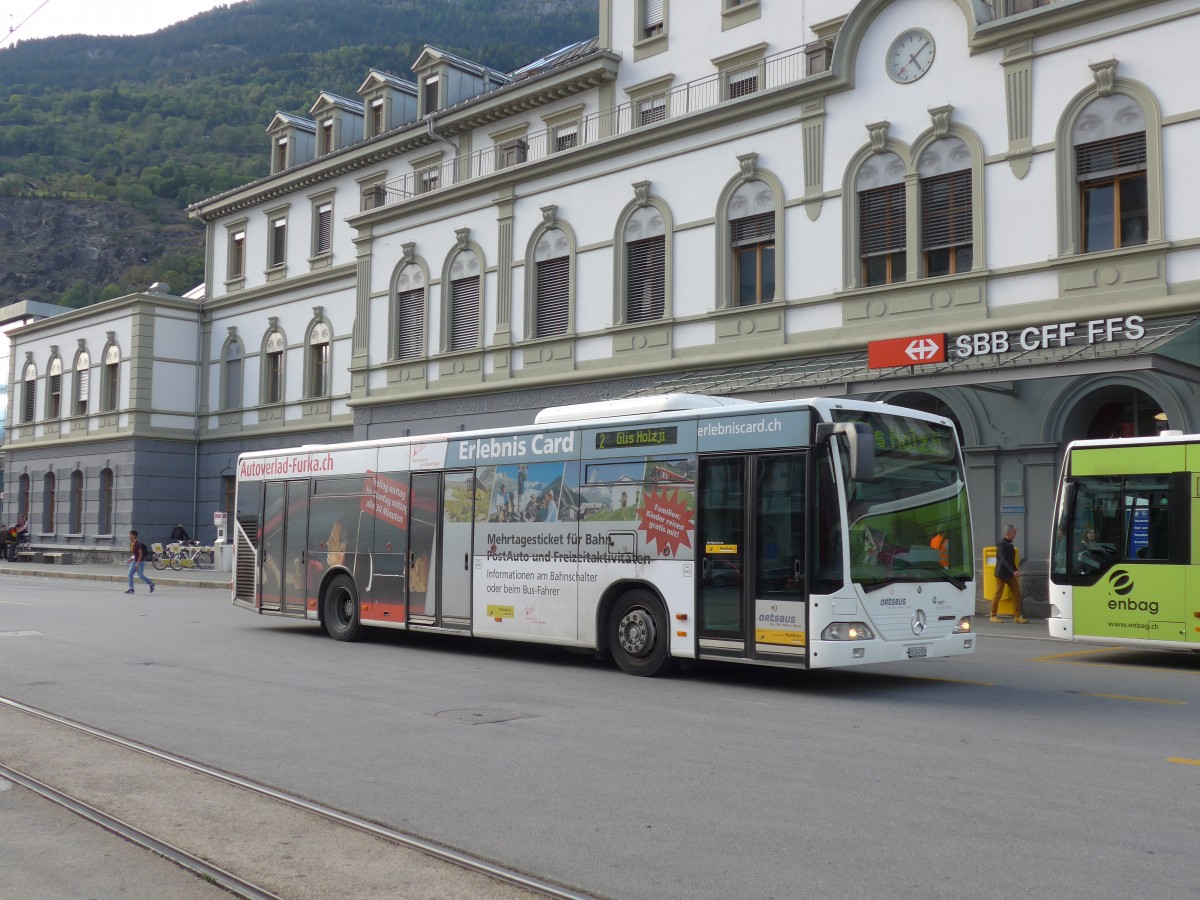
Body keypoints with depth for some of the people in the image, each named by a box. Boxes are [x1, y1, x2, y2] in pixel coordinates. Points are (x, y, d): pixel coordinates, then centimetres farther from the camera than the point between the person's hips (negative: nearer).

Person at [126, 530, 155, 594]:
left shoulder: (138, 544, -18)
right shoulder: (131, 544, 8)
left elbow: (141, 554, -20)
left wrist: (138, 563, -21)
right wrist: (131, 558, 8)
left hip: (140, 562, -8)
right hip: (134, 561, 8)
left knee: (140, 576, -6)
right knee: (130, 574, -1)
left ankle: (151, 584, 14)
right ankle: (131, 589, 3)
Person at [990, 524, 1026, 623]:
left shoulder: (1009, 544, 13)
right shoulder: (1001, 544, -14)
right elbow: (1004, 559, -24)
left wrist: (1015, 571, 17)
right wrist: (1013, 571, -31)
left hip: (1010, 574, 9)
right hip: (1002, 573, -9)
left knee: (1017, 594, 2)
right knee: (998, 595, 0)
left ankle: (1017, 616, 4)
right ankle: (993, 616, 10)